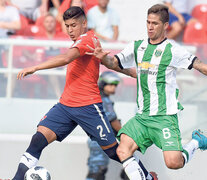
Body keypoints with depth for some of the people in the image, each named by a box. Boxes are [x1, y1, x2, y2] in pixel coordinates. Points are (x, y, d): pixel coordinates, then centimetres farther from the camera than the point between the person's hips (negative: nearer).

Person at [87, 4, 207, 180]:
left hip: (165, 116, -5)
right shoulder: (137, 47, 9)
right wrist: (102, 57, -15)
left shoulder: (172, 50, -7)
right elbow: (114, 63, 6)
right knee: (123, 151, -14)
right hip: (142, 116, 5)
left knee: (173, 163, -14)